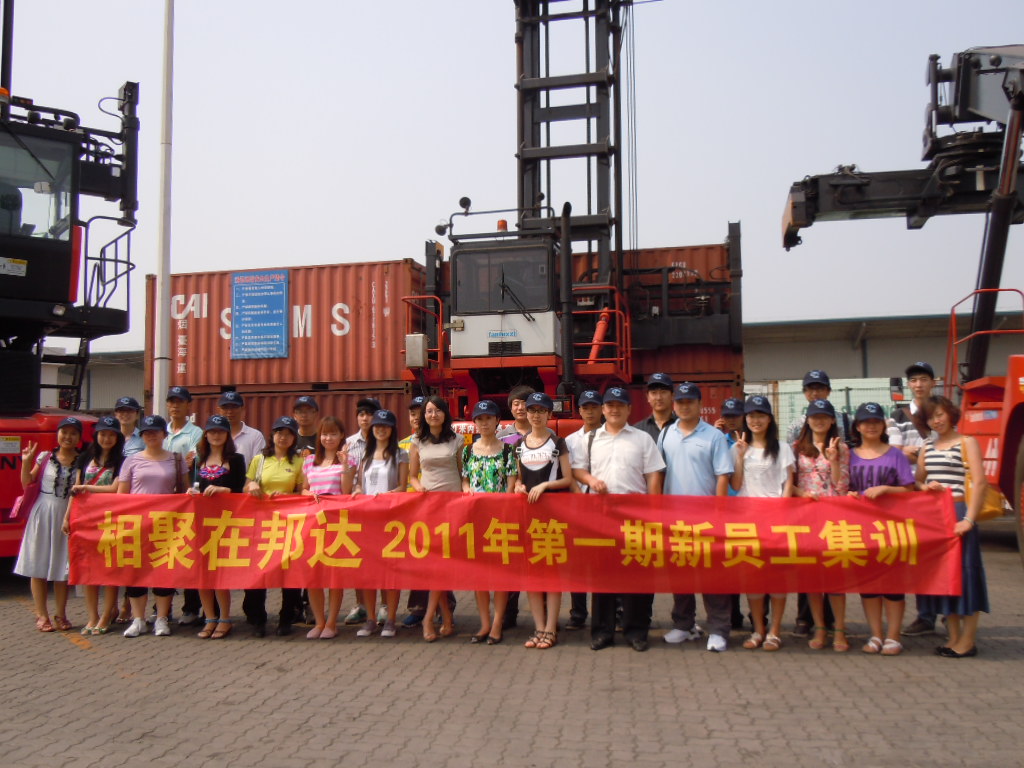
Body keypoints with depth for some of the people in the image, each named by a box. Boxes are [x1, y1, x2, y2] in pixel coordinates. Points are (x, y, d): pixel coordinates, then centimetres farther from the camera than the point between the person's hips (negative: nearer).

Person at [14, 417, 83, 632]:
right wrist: (26, 462, -3)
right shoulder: (45, 457, 3)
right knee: (38, 566, 2)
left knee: (62, 567, 5)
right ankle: (42, 615, 10)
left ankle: (60, 615, 15)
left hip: (68, 517, 0)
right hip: (42, 514, 0)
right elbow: (27, 483, 8)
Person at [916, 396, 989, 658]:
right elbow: (917, 481, 21)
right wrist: (925, 487, -3)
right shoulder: (927, 447, 14)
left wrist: (969, 519, -18)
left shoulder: (967, 443, -3)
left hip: (958, 512, -6)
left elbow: (980, 482, -11)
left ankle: (967, 641, 5)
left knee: (964, 571, -3)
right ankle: (953, 637, 17)